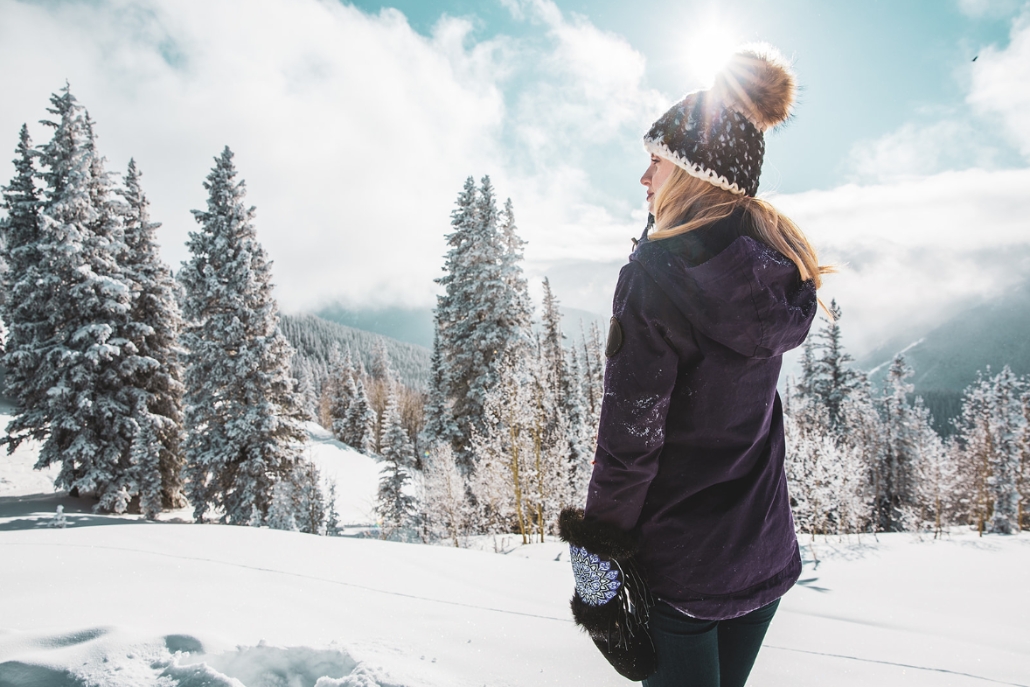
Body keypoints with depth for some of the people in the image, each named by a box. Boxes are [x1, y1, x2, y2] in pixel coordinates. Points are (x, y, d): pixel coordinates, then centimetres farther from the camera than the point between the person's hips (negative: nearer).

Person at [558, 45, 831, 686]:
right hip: (766, 549, 7)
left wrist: (599, 548, -11)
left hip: (680, 556, -7)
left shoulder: (657, 272, -21)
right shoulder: (784, 263, -1)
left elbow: (630, 435, -21)